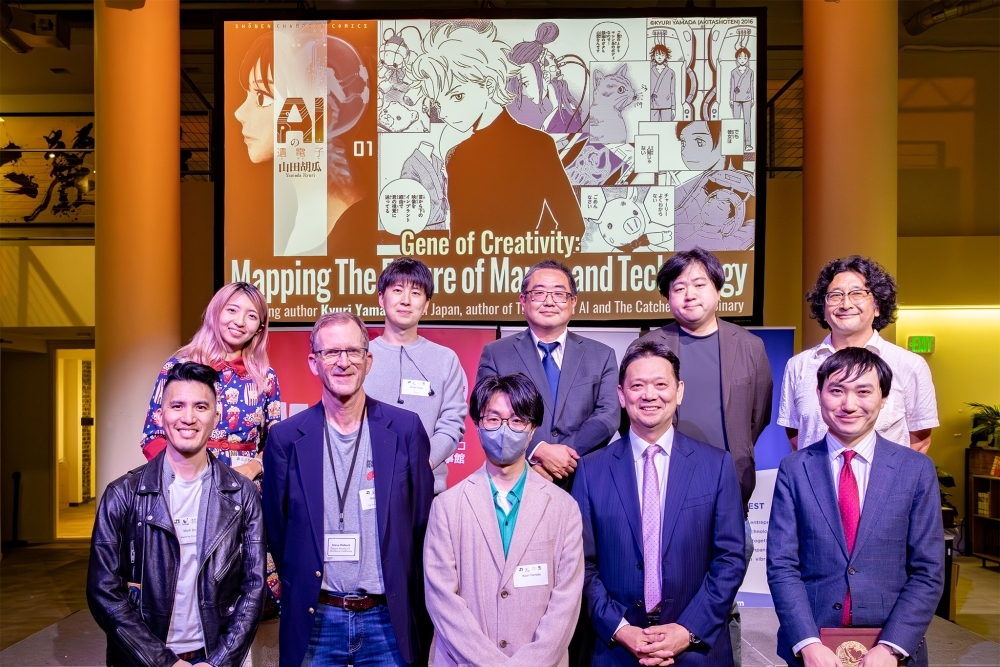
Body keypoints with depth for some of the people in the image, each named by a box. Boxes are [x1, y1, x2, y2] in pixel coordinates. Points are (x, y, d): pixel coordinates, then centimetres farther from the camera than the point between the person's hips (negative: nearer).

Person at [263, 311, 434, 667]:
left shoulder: (405, 428, -2)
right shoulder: (287, 437, -2)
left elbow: (423, 522, 3)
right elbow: (276, 529, 6)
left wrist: (410, 605, 4)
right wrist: (300, 594, 8)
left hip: (389, 619, 0)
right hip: (315, 620, 0)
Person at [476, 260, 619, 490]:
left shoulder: (601, 356, 6)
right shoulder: (495, 354, 3)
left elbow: (609, 415, -4)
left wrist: (550, 464, -15)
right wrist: (539, 452, -19)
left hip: (583, 483, 1)